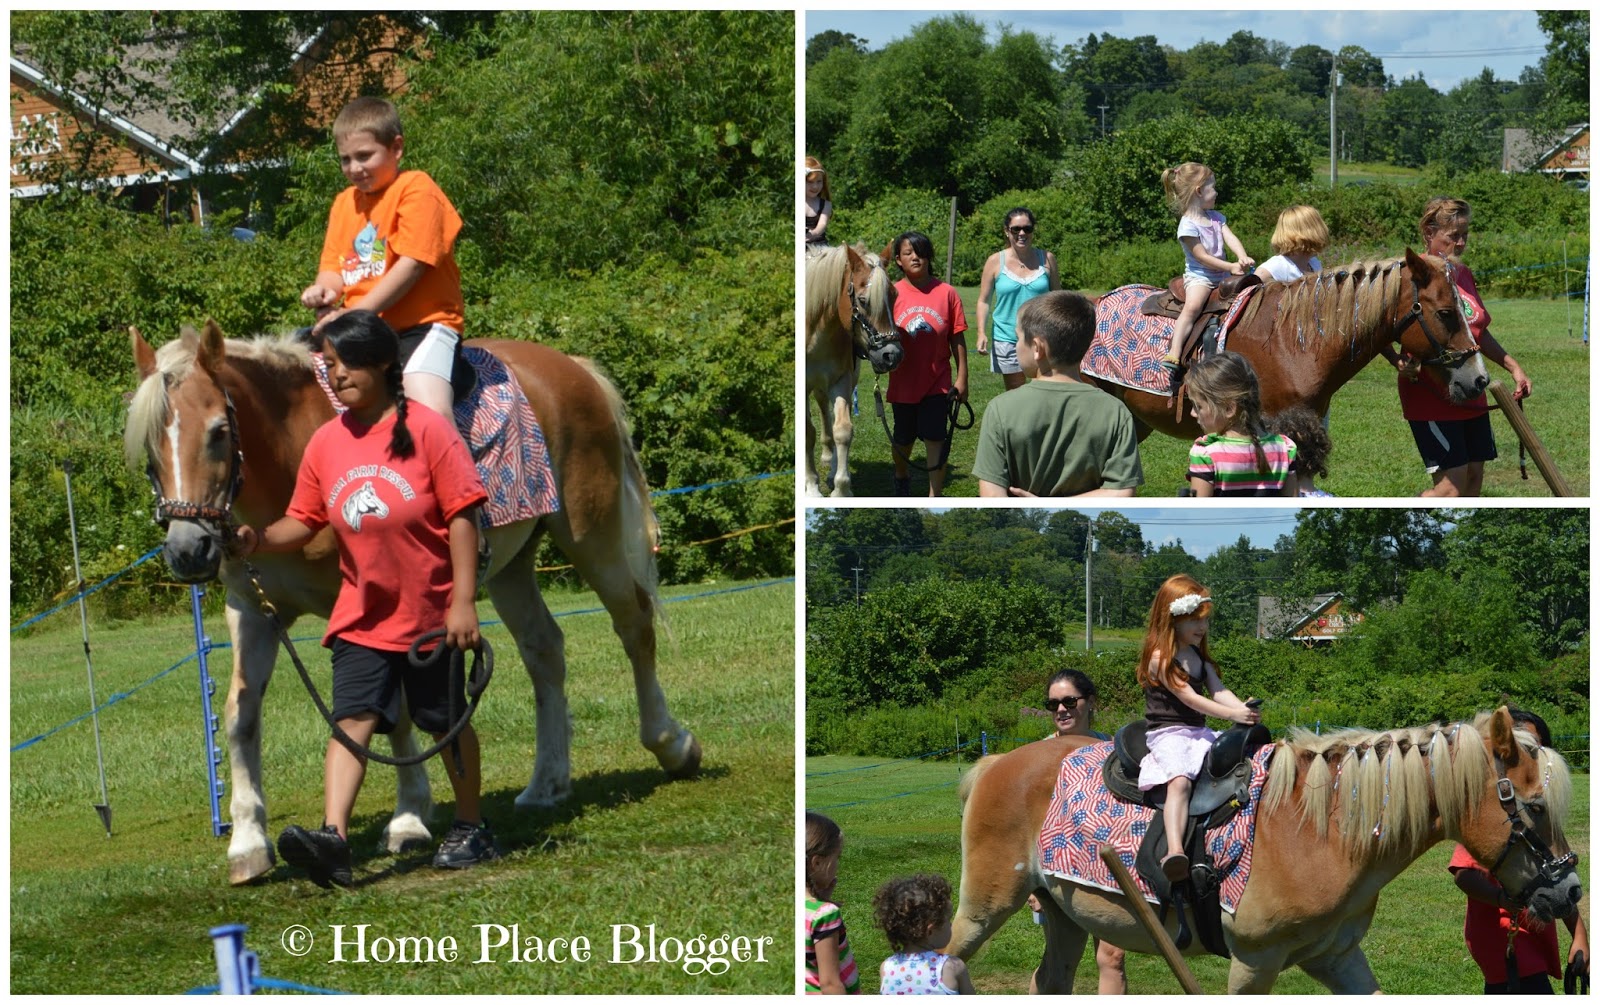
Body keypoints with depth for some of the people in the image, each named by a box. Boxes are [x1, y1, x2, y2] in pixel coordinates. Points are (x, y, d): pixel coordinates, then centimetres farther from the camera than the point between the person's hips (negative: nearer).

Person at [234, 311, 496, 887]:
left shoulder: (426, 430, -11)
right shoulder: (326, 443, 1)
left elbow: (461, 515, -12)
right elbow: (303, 522, 6)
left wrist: (464, 600, -16)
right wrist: (260, 540, -15)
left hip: (430, 616, -3)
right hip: (361, 617, 3)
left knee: (448, 723, 11)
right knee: (353, 721, -11)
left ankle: (471, 830, 27)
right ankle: (332, 837, -24)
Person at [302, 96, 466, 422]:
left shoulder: (416, 189, -6)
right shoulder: (345, 203, 17)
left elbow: (412, 264, -16)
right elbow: (333, 268, 16)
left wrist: (357, 313, -21)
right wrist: (324, 292, -10)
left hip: (422, 323, -8)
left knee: (429, 407, -30)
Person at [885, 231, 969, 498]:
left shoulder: (946, 293, -7)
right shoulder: (892, 293, -5)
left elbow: (957, 338, -3)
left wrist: (961, 378, -5)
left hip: (937, 382, -2)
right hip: (903, 381, 2)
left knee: (935, 439, -9)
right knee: (903, 437, 18)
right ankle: (901, 476, 46)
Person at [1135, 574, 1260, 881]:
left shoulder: (1199, 657, 20)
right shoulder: (1160, 658, -7)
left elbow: (1219, 691, 8)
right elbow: (1190, 698, -15)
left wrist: (1244, 709, -14)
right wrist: (1233, 714, -23)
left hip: (1199, 733, 9)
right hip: (1167, 735, -9)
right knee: (1179, 781, -34)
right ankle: (1174, 852, -51)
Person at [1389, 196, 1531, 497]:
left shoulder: (1463, 275, 13)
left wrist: (1514, 368, 19)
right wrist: (1397, 361, -28)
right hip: (1430, 398, -8)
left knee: (1474, 476, 7)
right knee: (1452, 483, -14)